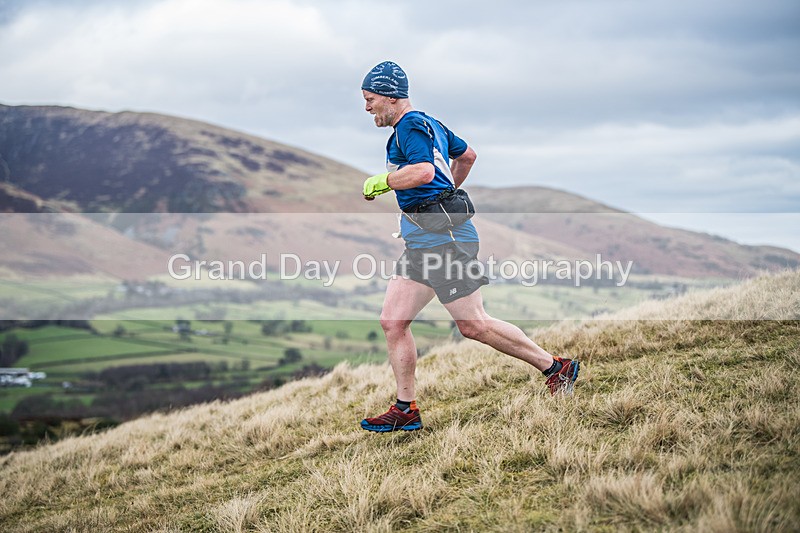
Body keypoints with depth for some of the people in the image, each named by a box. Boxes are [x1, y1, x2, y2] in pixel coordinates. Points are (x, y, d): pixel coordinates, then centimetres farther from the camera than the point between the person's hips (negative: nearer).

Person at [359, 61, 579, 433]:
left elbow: (424, 170, -28)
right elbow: (467, 155, 35)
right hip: (421, 242, 10)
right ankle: (406, 410, 7)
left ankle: (556, 367, 4)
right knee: (392, 321, 4)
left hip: (443, 237, -10)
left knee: (473, 325, -8)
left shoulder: (410, 126, -9)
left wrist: (379, 183, -15)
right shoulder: (429, 124, 21)